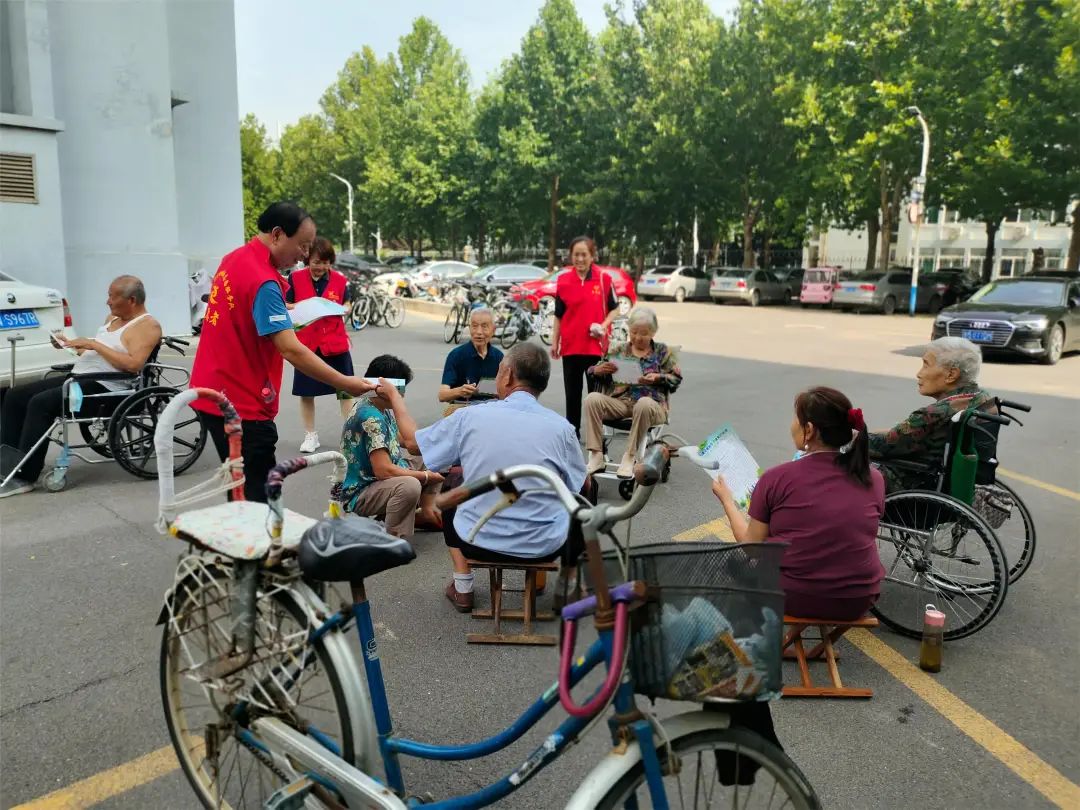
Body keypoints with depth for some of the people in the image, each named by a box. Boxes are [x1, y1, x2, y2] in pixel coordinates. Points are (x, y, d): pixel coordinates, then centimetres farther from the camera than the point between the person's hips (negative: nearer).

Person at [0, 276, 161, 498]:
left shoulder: (147, 326, -9)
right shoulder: (113, 318, 20)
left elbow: (133, 365, -24)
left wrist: (94, 344, -19)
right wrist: (70, 345, 9)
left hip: (105, 387, -10)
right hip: (79, 377, 10)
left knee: (41, 403, -26)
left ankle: (24, 477, -19)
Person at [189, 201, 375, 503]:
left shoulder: (236, 258, 8)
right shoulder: (262, 280, -21)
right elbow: (291, 351, -28)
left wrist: (282, 312, 11)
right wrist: (344, 383, -26)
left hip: (214, 393, 10)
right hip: (240, 402, -10)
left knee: (241, 488, 18)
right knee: (258, 495, -4)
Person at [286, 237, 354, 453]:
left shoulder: (340, 279, -1)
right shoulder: (295, 278, -4)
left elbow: (347, 305, 9)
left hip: (335, 343, 0)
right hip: (306, 344, 0)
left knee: (345, 389, 5)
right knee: (306, 393, 9)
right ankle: (310, 436, 24)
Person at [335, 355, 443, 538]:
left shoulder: (382, 409, 4)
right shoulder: (371, 418, -26)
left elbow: (409, 442, 10)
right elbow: (383, 470, -30)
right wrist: (426, 476, -19)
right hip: (358, 494, -10)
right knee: (409, 486, -39)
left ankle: (425, 511, 10)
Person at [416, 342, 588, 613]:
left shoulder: (469, 416, -10)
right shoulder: (561, 427, -11)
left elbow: (412, 441, 6)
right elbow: (582, 487, 3)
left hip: (478, 542, 0)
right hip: (544, 546, 0)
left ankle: (462, 588, 30)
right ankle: (567, 584, 27)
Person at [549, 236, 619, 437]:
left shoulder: (604, 279, -2)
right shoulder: (563, 281, 3)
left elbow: (614, 308, 5)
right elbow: (559, 315, 8)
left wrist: (604, 325, -12)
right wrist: (554, 342, 5)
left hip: (596, 345, -2)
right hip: (570, 346, 2)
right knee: (572, 392, 11)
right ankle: (573, 432, 22)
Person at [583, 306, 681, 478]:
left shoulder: (662, 352, 14)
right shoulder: (619, 350, 17)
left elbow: (676, 378, 8)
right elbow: (594, 371, 14)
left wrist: (659, 378, -11)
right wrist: (599, 370, -10)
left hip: (650, 403, -2)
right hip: (620, 403, 2)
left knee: (644, 403, -39)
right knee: (592, 398, -26)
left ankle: (630, 457, -28)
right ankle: (596, 457, -26)